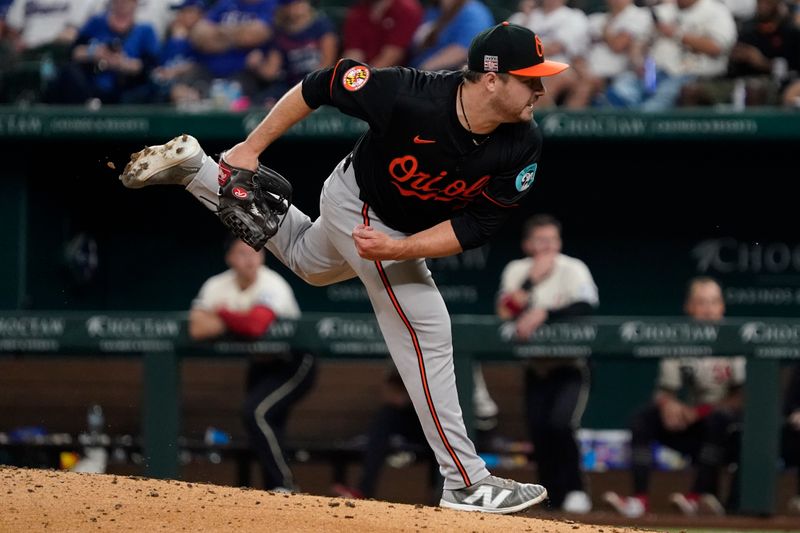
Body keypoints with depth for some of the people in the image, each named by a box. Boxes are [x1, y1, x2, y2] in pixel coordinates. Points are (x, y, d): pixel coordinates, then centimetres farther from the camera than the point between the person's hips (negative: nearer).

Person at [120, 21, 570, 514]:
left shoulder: (523, 146, -25)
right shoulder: (410, 97, -38)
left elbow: (478, 226, -21)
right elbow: (320, 86, -23)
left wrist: (399, 249, -35)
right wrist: (252, 148, -17)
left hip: (406, 232, 7)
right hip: (360, 209, -7)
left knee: (308, 262, 33)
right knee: (426, 330, -12)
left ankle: (195, 168, 40)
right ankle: (465, 482, -6)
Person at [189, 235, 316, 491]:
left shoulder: (273, 286, -22)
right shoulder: (217, 286, -6)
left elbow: (257, 325, -38)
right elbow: (198, 328, -21)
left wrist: (224, 314, -21)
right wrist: (240, 321, -30)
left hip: (293, 364, -7)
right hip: (260, 365, 7)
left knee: (255, 412, -24)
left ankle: (285, 486, -19)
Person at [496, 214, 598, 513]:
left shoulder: (573, 269, -9)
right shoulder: (517, 271, 1)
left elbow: (585, 305, -26)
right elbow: (505, 312, -10)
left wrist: (543, 313, -34)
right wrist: (532, 281, -18)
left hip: (570, 367, -4)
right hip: (536, 368, 4)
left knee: (559, 424, -23)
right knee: (539, 433, -4)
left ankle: (575, 492, -10)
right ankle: (556, 499, 9)